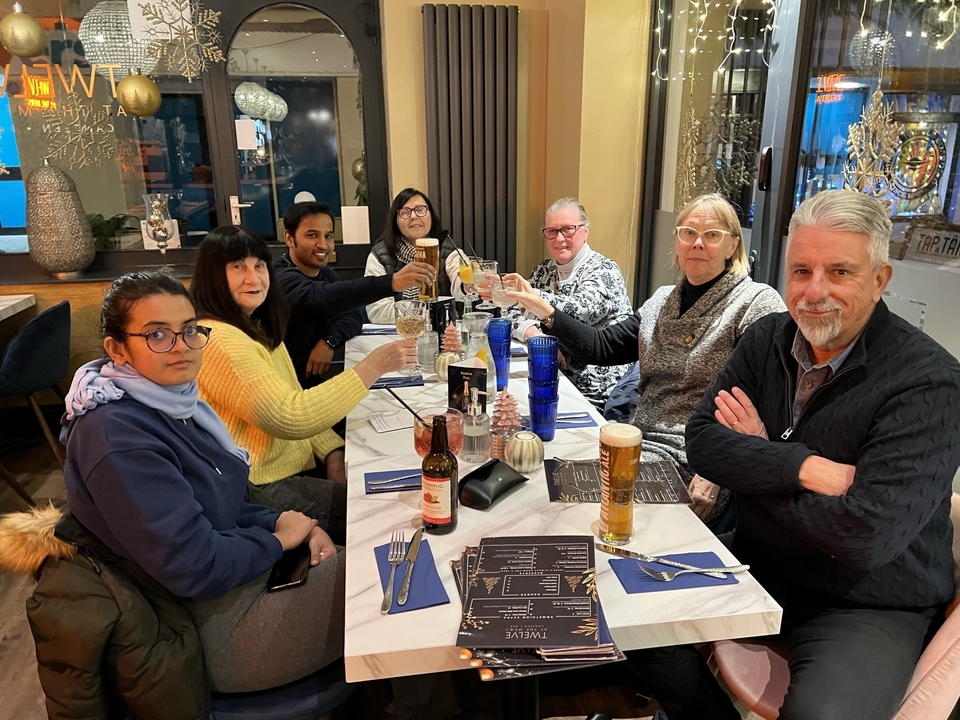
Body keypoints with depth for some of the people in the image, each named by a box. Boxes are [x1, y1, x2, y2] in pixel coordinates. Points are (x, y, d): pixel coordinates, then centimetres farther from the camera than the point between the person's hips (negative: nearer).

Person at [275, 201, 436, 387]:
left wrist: (330, 342, -18)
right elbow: (320, 299, -38)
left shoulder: (325, 273, 9)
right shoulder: (281, 278, -19)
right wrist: (391, 282, -49)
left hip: (316, 382, 8)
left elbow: (353, 314, 3)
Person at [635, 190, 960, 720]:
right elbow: (703, 442, -9)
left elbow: (866, 536, -27)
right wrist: (802, 467, -25)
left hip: (869, 604, -4)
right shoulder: (767, 339, -2)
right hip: (758, 568, 5)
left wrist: (754, 461, -15)